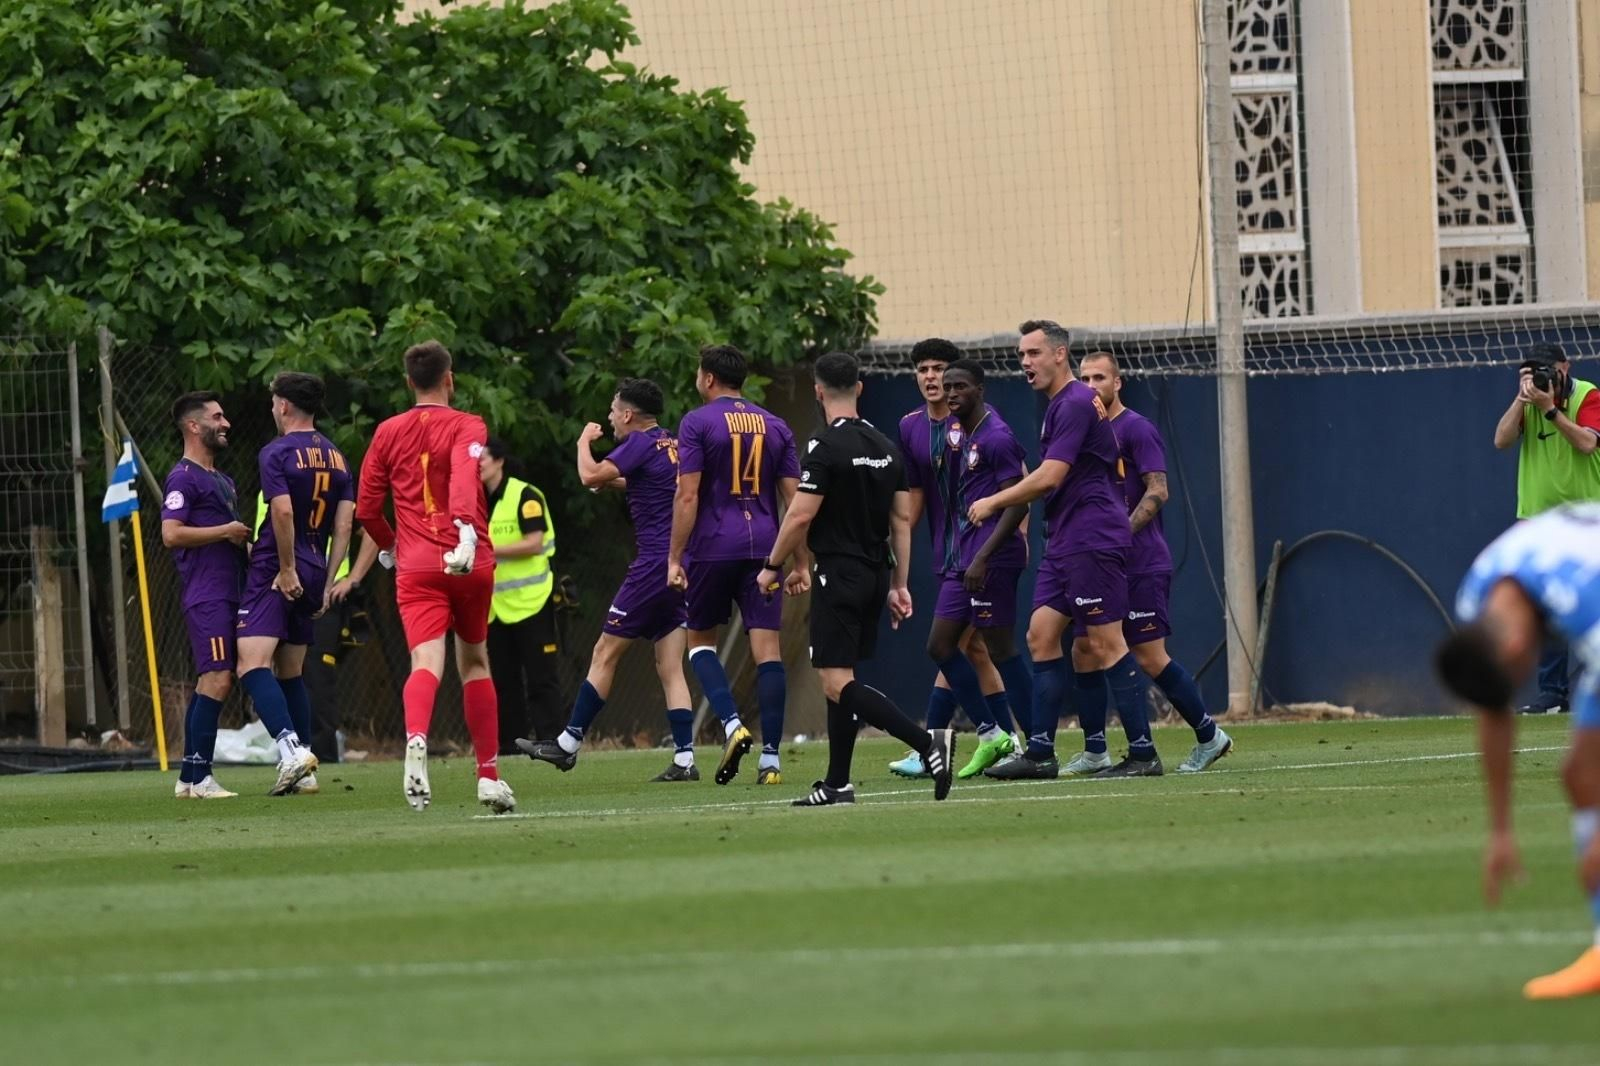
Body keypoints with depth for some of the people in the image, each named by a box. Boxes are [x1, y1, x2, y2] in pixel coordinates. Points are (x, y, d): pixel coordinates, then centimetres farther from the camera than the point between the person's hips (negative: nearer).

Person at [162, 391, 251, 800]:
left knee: (212, 682, 9)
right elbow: (172, 534, -19)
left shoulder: (221, 481, 22)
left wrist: (244, 537, 14)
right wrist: (225, 531, -14)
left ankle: (189, 777, 12)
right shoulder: (183, 478, -8)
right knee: (217, 678, -16)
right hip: (206, 594, -10)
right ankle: (200, 778, -18)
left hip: (227, 593, 10)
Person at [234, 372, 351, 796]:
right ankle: (305, 772, 14)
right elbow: (344, 524, 9)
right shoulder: (337, 458, 13)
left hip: (275, 574, -8)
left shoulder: (276, 453, -8)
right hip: (313, 576, 8)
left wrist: (286, 570, -15)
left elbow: (283, 511, -21)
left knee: (253, 665, -15)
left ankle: (291, 747, -33)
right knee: (291, 674, 16)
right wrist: (329, 582, 10)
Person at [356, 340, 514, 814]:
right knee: (475, 664, 17)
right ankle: (489, 774, 19)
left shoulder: (388, 433, 10)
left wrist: (390, 545, 28)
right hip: (469, 562, -1)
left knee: (427, 663, -14)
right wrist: (467, 530, -33)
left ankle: (416, 739, -46)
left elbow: (366, 508, 10)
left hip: (416, 567, 1)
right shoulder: (468, 427, 1)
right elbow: (464, 477, -20)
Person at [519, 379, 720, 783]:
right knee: (670, 667, 6)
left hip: (654, 564, -8)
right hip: (679, 568, 8)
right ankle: (684, 759, -2)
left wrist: (585, 441, 1)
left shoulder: (642, 444, -10)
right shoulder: (674, 444, 15)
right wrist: (617, 482, 29)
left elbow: (590, 476, -16)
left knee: (604, 654, 0)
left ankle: (568, 744, 4)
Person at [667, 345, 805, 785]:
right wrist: (801, 562, 11)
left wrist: (675, 559, -6)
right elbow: (793, 498, 8)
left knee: (700, 639, 14)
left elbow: (688, 495, -9)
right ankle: (771, 758, -5)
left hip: (713, 548, -3)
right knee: (767, 648, 0)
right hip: (763, 547, 3)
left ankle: (731, 723, -8)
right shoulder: (775, 426, 10)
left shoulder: (697, 423, -3)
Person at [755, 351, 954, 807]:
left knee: (837, 683, -11)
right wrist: (900, 584, 16)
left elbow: (801, 516, -15)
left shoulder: (826, 446, -13)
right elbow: (902, 519, 12)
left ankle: (927, 741, -25)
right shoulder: (886, 447, 10)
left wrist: (773, 567, -2)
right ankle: (837, 784, 14)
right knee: (840, 679, 15)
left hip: (840, 575, -8)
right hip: (876, 575, 8)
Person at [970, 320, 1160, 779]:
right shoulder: (1059, 406, 18)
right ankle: (1040, 753, 6)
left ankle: (1143, 753, -5)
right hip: (1064, 544, 10)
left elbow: (1049, 477, -19)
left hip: (1093, 542, -10)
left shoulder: (1076, 404, -14)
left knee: (1105, 643, -8)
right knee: (1042, 634, 5)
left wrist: (993, 502, -8)